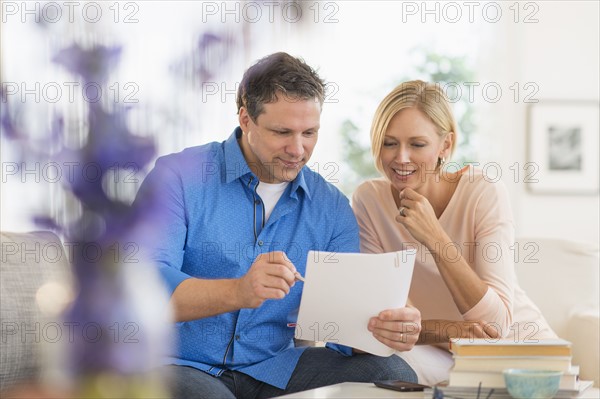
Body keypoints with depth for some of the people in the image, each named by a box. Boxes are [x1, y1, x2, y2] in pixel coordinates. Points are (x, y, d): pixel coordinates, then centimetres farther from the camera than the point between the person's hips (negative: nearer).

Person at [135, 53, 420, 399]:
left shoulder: (332, 208, 8)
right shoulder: (179, 178, -6)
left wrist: (385, 328, -23)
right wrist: (238, 292, -36)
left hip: (273, 367, 5)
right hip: (185, 366, -5)